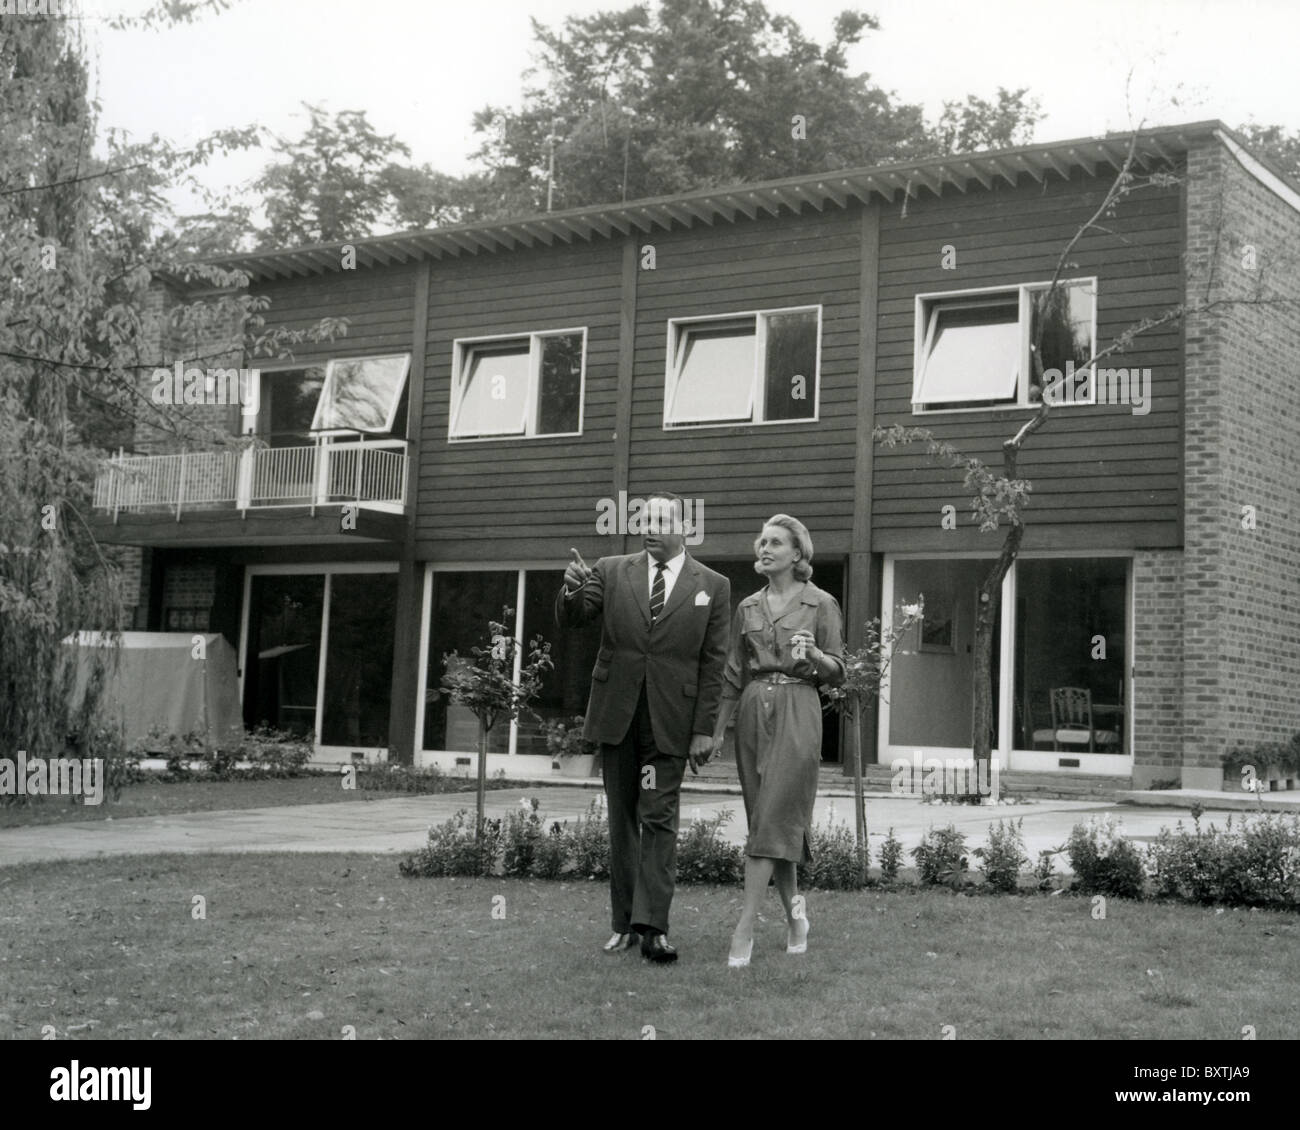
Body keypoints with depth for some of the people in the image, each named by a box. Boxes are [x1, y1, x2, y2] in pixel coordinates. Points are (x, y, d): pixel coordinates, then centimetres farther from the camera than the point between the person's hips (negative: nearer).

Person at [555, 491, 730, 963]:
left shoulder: (712, 586, 2)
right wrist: (572, 591, -25)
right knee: (622, 820, 8)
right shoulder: (611, 571, 6)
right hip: (617, 714, 2)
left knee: (658, 820, -6)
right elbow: (568, 620, -2)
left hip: (669, 721, -2)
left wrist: (704, 729, -4)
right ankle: (624, 923, 15)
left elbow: (713, 662, 0)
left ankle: (653, 927, -7)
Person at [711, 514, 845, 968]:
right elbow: (734, 675, 15)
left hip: (796, 712, -5)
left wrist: (813, 654, -19)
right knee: (768, 816, 7)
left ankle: (744, 930, -16)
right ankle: (793, 911, 24)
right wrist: (716, 730, 9)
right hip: (752, 712, 5)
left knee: (773, 816, -12)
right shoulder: (748, 608, 13)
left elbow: (838, 672, 2)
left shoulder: (820, 603, 1)